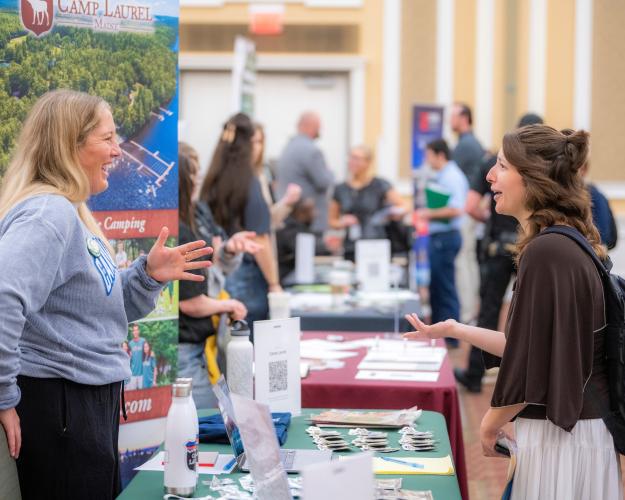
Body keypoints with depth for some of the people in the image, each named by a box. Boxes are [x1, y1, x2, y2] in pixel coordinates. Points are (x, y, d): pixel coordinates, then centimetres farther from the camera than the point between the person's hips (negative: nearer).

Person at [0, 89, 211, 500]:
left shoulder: (73, 214, 13)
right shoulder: (48, 215, -18)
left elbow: (105, 307, 21)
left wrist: (148, 275, 4)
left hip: (91, 401, 10)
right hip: (60, 403, -10)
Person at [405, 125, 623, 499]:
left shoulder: (545, 252, -20)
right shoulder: (567, 245, 9)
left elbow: (530, 364, -19)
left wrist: (491, 423, -3)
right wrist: (454, 330, 21)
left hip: (560, 436, -9)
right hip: (578, 427, 9)